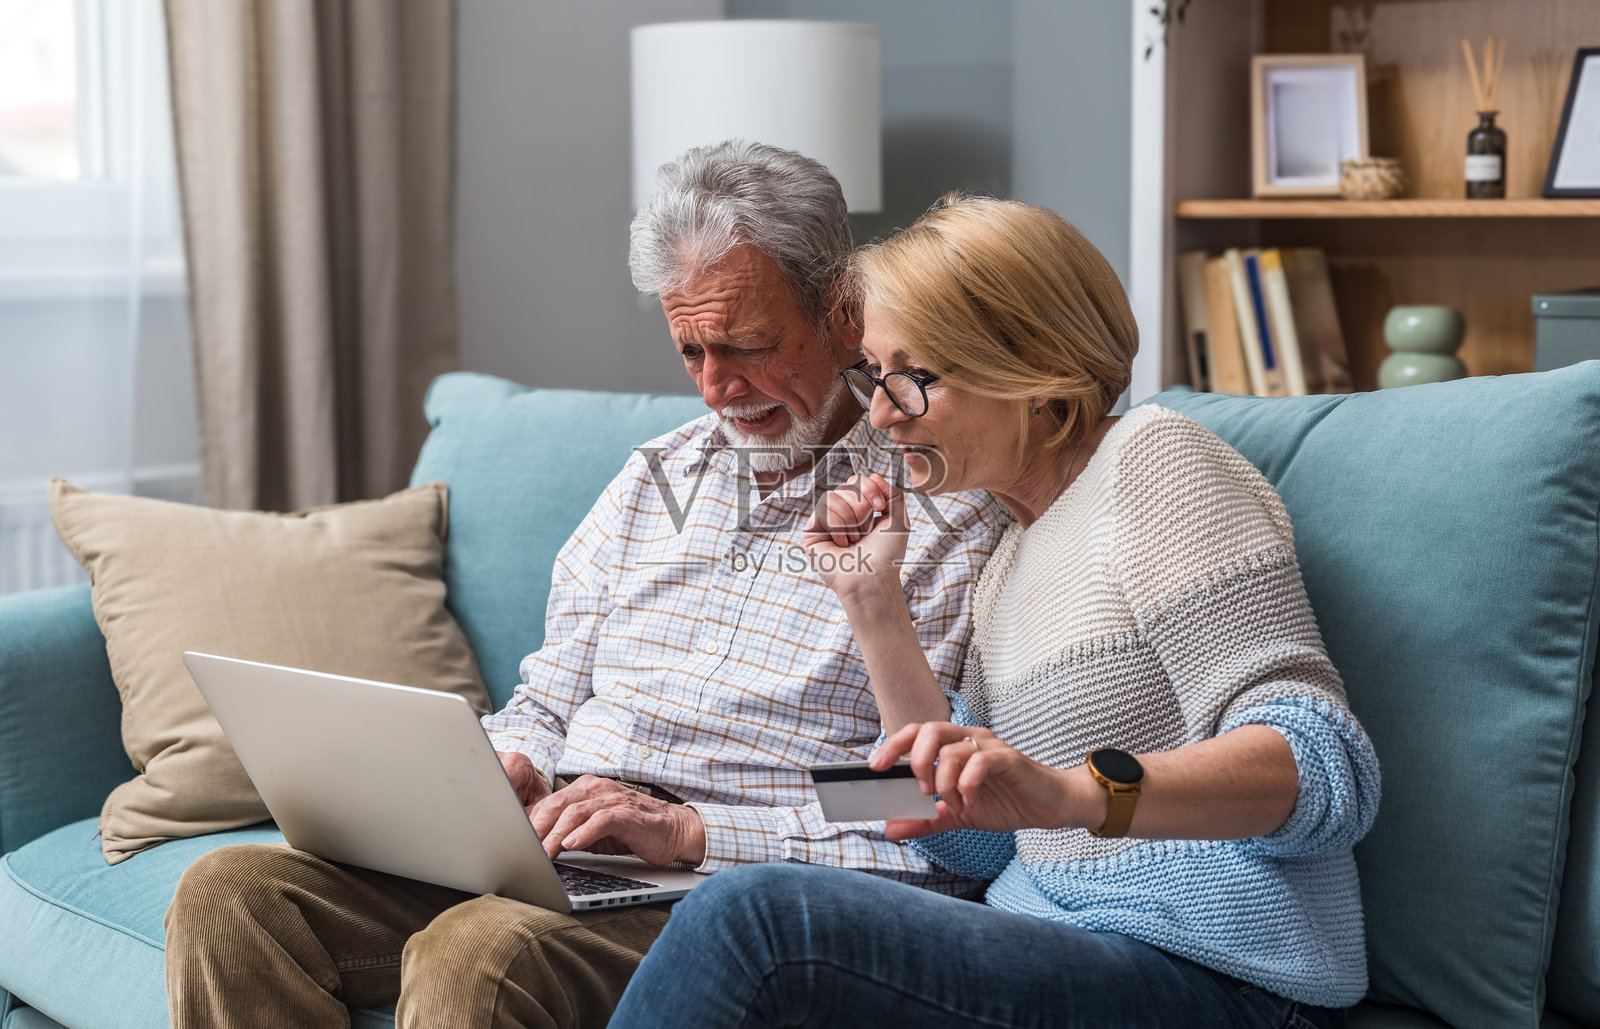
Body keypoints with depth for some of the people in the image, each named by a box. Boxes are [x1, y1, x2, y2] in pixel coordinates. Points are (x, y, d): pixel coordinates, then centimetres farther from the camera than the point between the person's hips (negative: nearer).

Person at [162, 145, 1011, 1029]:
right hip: (541, 847, 7)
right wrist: (502, 767, 0)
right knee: (231, 893, -14)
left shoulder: (950, 517, -3)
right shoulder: (653, 479, 20)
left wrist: (691, 830, -16)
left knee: (475, 956, -36)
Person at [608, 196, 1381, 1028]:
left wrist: (1075, 792, -35)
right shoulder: (1009, 557, 19)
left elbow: (1329, 773, -18)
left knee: (757, 919, -25)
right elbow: (975, 844, 12)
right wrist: (872, 606, 7)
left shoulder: (1150, 460, -7)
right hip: (1055, 958, 8)